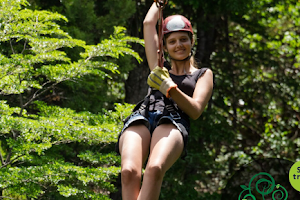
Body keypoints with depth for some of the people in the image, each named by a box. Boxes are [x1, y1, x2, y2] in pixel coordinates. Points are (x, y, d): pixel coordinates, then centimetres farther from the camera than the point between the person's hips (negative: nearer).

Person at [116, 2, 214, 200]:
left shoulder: (203, 74, 25)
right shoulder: (160, 69, 33)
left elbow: (195, 111, 8)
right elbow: (148, 23, 36)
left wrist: (170, 89, -6)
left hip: (174, 123, -3)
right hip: (141, 118, 3)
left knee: (154, 168, -38)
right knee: (129, 171, -33)